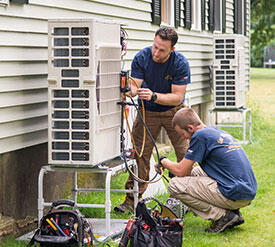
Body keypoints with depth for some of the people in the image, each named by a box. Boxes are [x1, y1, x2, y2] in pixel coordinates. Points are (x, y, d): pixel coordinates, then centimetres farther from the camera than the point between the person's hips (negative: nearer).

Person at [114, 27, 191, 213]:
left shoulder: (180, 64, -24)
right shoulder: (141, 58, -18)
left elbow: (177, 97, -25)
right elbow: (135, 85, -21)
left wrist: (154, 96, -41)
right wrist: (130, 91, -45)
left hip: (174, 111, -1)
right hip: (147, 112, 1)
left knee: (186, 155, -6)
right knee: (140, 154, -5)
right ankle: (132, 199, 2)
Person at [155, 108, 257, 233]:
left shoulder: (200, 135, -9)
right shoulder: (219, 132, 18)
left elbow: (180, 172, -5)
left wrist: (163, 161, 12)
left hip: (235, 196, -9)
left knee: (174, 185, -5)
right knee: (195, 171, 27)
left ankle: (222, 216, -5)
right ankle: (234, 214, 15)